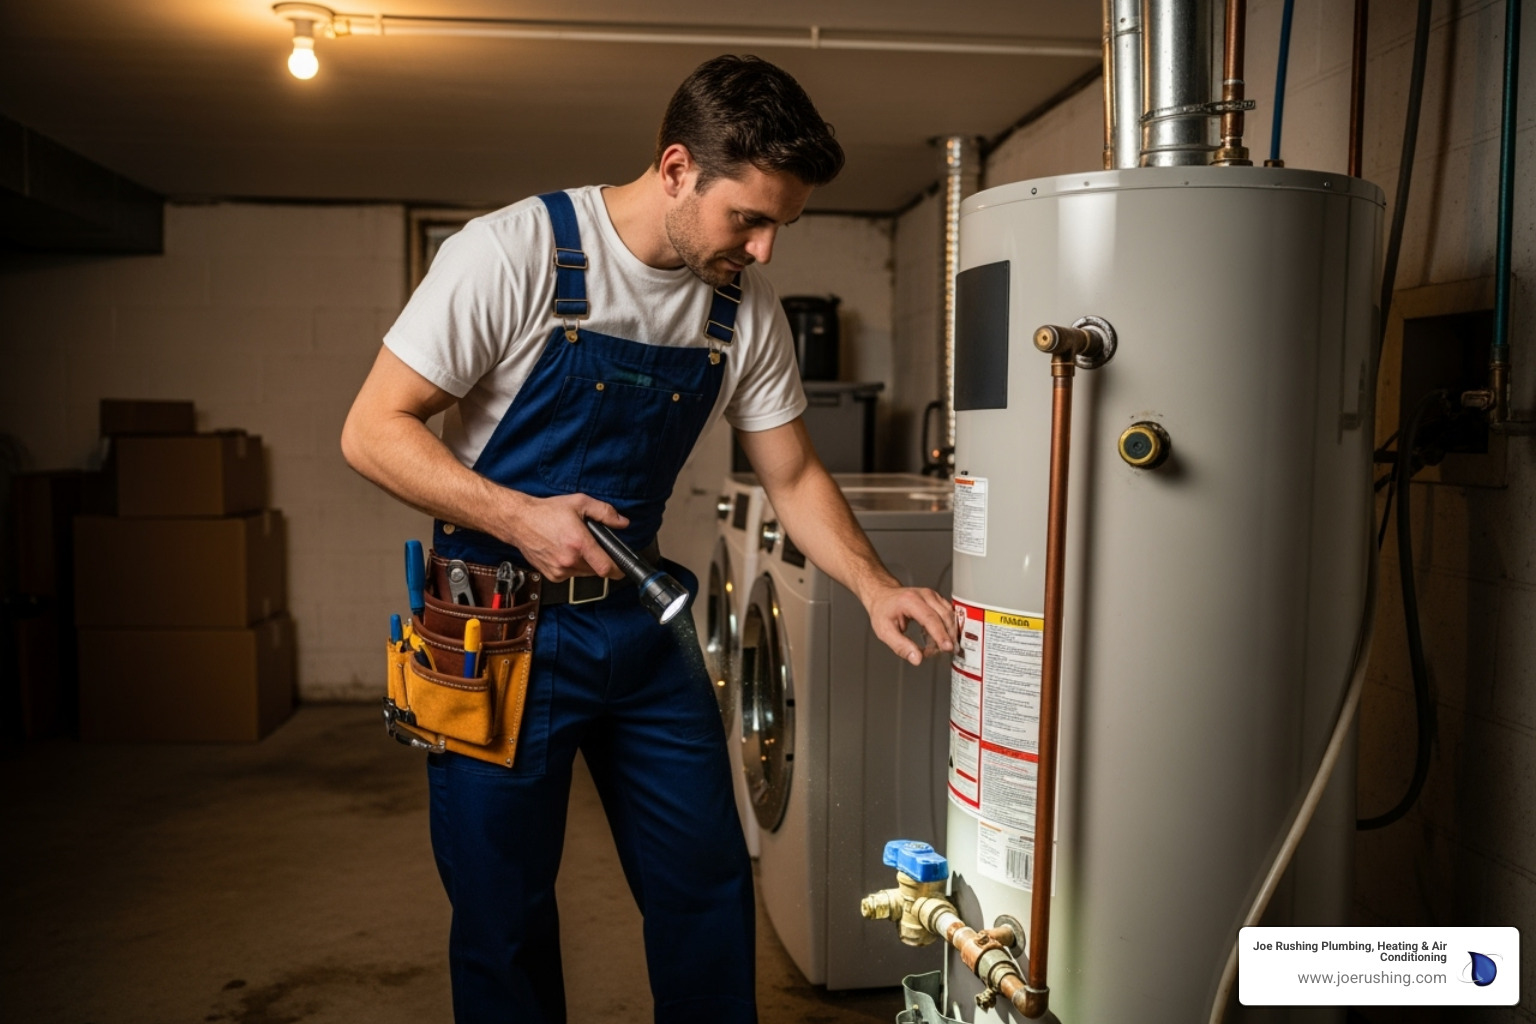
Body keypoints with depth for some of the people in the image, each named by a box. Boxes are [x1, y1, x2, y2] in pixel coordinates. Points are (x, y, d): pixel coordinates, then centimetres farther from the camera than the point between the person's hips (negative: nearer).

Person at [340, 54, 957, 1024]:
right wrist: (519, 518, -26)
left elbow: (793, 476, 7)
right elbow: (374, 430, -14)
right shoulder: (515, 253, -16)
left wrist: (875, 587, -8)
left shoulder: (746, 306, -1)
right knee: (505, 917, 8)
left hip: (641, 620, 5)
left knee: (709, 888, 12)